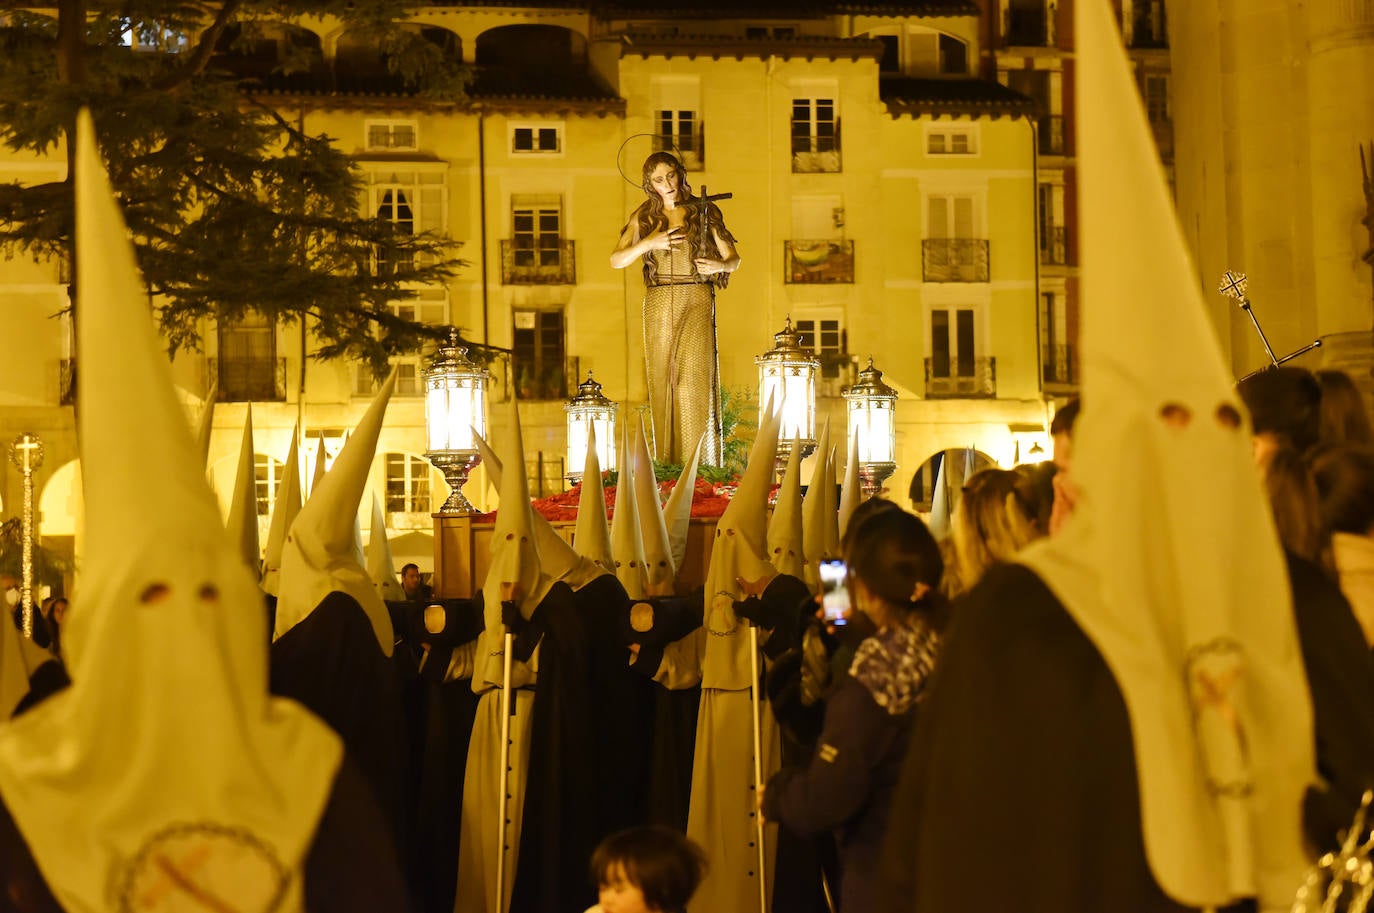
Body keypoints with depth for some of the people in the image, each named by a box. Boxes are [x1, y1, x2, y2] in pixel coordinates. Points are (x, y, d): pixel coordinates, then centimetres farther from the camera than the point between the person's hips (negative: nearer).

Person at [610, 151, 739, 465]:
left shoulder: (705, 212, 4)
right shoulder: (644, 217, 9)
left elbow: (734, 259, 4)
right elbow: (617, 260, 5)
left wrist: (719, 265, -19)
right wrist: (648, 243, -11)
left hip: (696, 302, -2)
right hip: (658, 305, 2)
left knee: (693, 379, -12)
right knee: (661, 383, -1)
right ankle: (668, 466, 2)